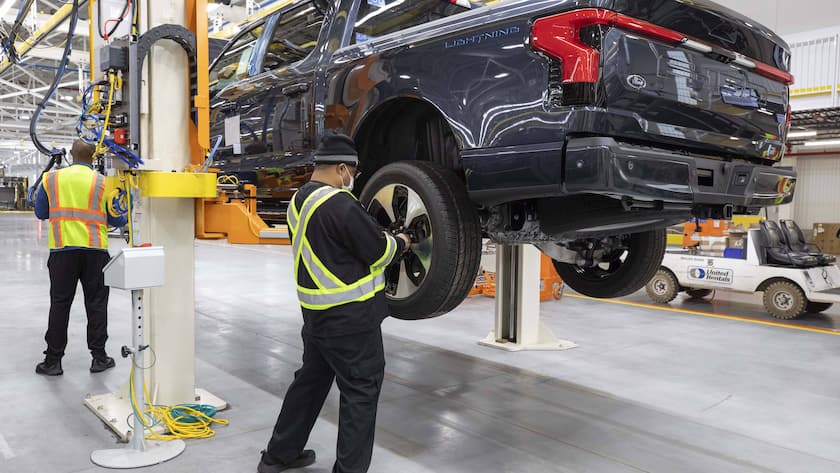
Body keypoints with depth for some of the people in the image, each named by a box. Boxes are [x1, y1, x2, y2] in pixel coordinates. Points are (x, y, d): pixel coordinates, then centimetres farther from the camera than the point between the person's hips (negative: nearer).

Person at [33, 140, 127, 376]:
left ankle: (53, 360, 12)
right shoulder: (103, 183, -2)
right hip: (95, 251, -1)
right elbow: (118, 220, 1)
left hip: (62, 249, 1)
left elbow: (41, 213, 11)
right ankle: (99, 357, 12)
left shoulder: (51, 179, 3)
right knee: (96, 304, 8)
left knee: (60, 303, 8)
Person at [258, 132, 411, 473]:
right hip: (349, 316, -9)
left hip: (317, 313, 9)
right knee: (361, 391, 4)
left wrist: (384, 237, 10)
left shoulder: (300, 200, 8)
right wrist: (399, 243, 3)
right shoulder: (338, 203, -22)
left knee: (311, 380, 22)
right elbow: (378, 252, -18)